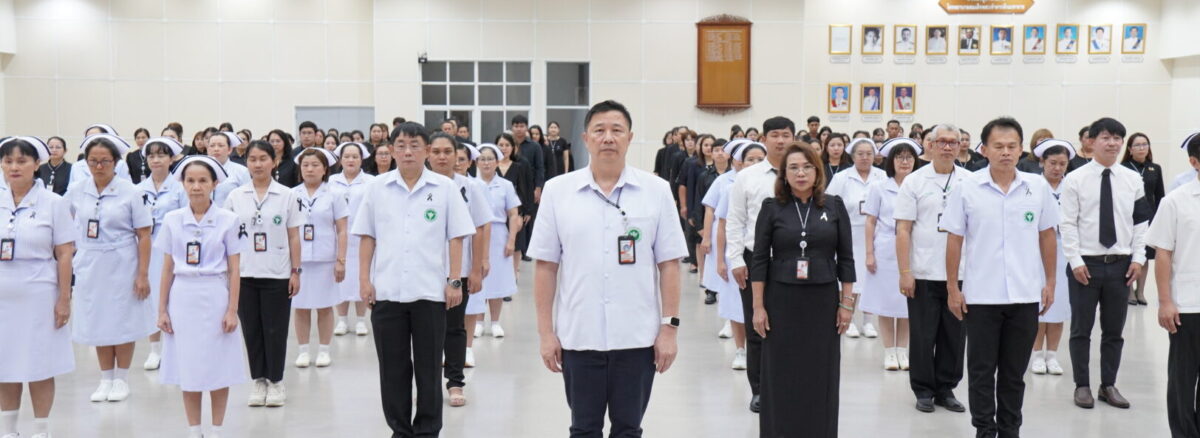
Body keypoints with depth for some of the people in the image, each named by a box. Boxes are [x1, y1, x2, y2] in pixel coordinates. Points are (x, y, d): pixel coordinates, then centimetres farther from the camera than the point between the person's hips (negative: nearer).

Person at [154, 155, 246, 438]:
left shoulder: (227, 220, -2)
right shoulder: (172, 220, 3)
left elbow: (234, 270, -2)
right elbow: (167, 268, 6)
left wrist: (232, 310, -6)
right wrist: (162, 309, 5)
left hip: (215, 297, -2)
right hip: (183, 298, 2)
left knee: (218, 367, 5)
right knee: (188, 367, 8)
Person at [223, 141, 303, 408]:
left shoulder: (287, 196, 1)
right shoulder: (235, 197, 5)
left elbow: (294, 237, 2)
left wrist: (295, 271, -2)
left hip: (277, 274, -2)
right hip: (245, 274, 2)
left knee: (275, 330, 3)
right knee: (251, 329, 7)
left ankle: (276, 381, 15)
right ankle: (259, 380, 19)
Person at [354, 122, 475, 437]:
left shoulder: (445, 188, 0)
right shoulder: (377, 188, 5)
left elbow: (455, 237, 0)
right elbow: (367, 236, 7)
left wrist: (455, 281, -5)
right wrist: (364, 279, 1)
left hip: (430, 292, -1)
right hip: (387, 291, 2)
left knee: (428, 367, 7)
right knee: (393, 367, 9)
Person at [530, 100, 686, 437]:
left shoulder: (656, 191, 0)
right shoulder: (557, 191, 1)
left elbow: (668, 264, 1)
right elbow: (546, 266, 2)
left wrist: (669, 326, -4)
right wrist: (546, 332, -1)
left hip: (637, 336, 0)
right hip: (578, 336, 0)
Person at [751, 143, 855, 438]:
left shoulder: (834, 206, 3)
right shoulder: (772, 208, 0)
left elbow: (846, 258, 5)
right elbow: (759, 259, 0)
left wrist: (847, 303, 1)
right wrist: (758, 306, -3)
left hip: (824, 300, 1)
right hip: (782, 300, -1)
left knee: (821, 377, 7)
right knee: (781, 377, 5)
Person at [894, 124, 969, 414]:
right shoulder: (914, 182, -1)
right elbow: (903, 230, -3)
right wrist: (904, 273, -9)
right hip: (924, 273, -2)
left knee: (954, 335, 9)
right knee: (923, 336, 6)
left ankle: (946, 389, 22)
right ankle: (924, 390, 18)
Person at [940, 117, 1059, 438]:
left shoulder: (1038, 188, 0)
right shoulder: (967, 189, -6)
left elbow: (1047, 236, 8)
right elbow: (954, 240, -1)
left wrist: (1050, 283, 7)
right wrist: (952, 288, -3)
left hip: (1025, 295, 2)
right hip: (980, 296, -1)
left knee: (1014, 372, 12)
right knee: (982, 370, 7)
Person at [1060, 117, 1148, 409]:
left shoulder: (1133, 180, 5)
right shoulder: (1075, 179, -5)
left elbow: (1141, 221, 7)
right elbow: (1068, 223, -6)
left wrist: (1138, 258, -1)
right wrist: (1075, 261, -11)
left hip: (1121, 264, 3)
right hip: (1086, 264, -3)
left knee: (1114, 330, 11)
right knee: (1081, 329, 6)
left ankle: (1108, 385, 23)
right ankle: (1082, 385, 17)